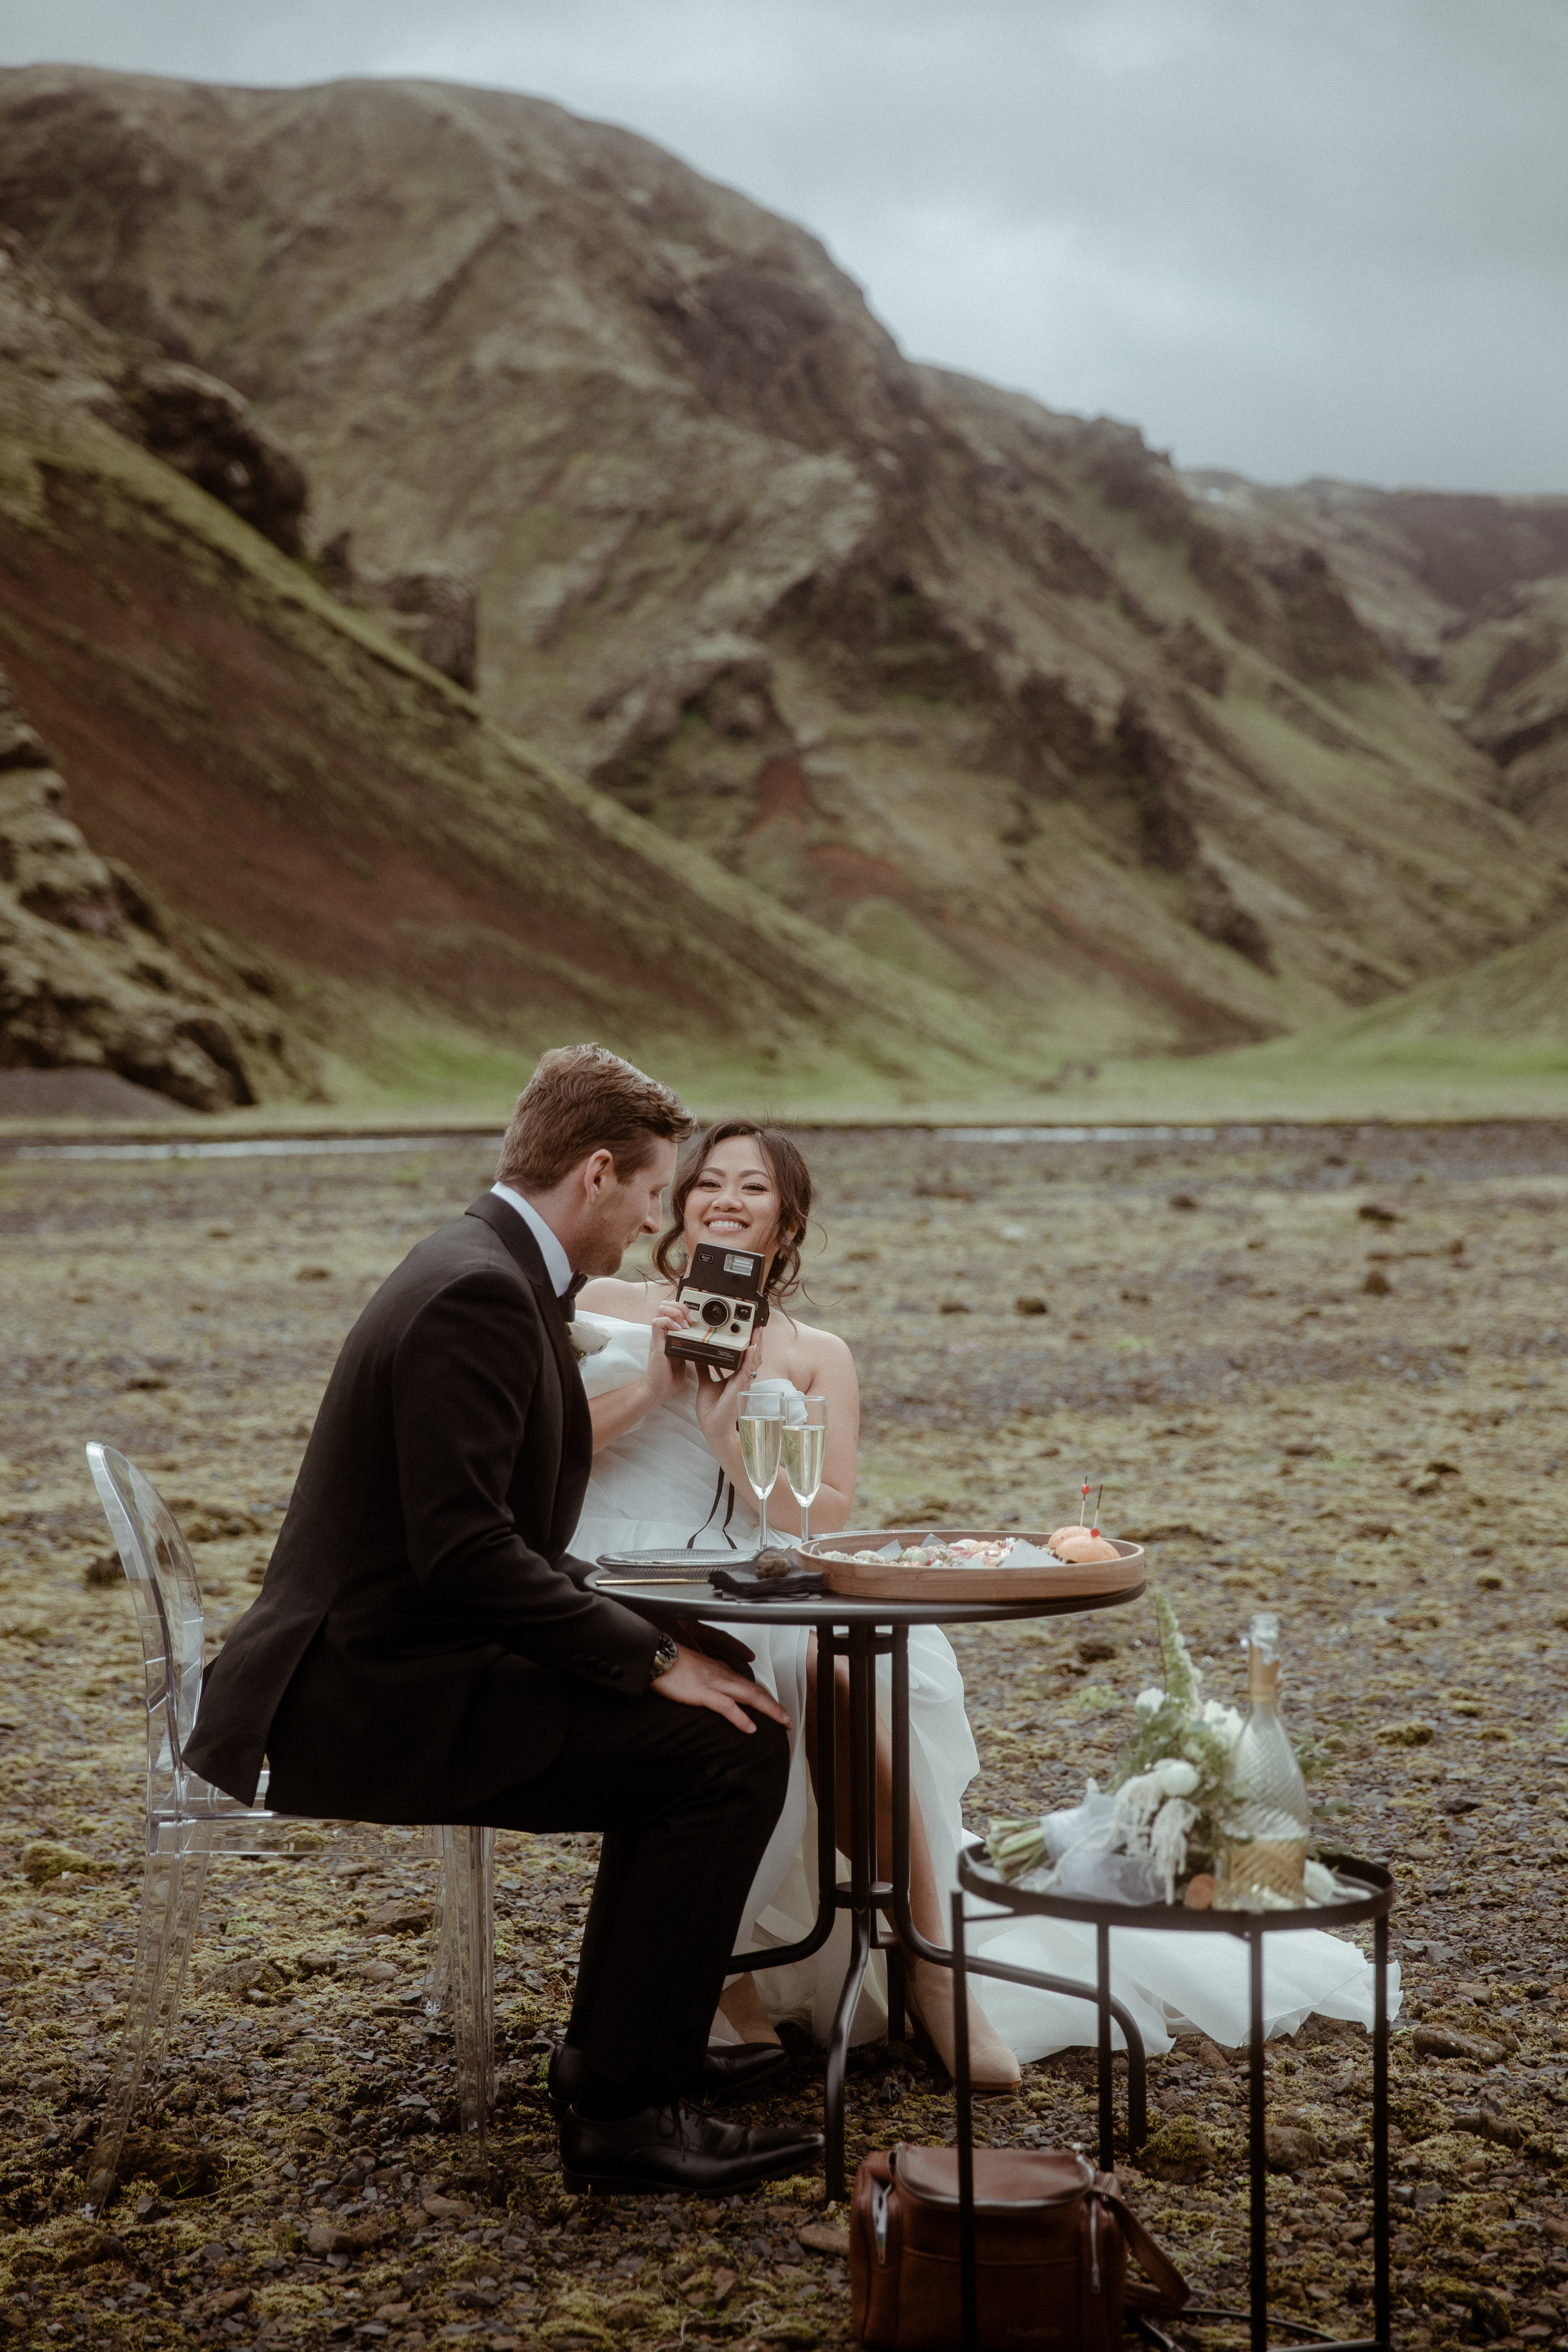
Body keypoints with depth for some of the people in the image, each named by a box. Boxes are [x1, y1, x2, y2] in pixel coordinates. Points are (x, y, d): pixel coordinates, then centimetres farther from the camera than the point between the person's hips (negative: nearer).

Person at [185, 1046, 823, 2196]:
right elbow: (463, 1551, -26)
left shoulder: (488, 1269, 14)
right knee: (734, 1748, -17)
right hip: (370, 1701, -11)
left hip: (386, 1664, 11)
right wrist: (650, 1656, -20)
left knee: (715, 1678, 19)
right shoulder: (478, 1293, -19)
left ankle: (626, 2039, 26)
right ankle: (628, 2111, -10)